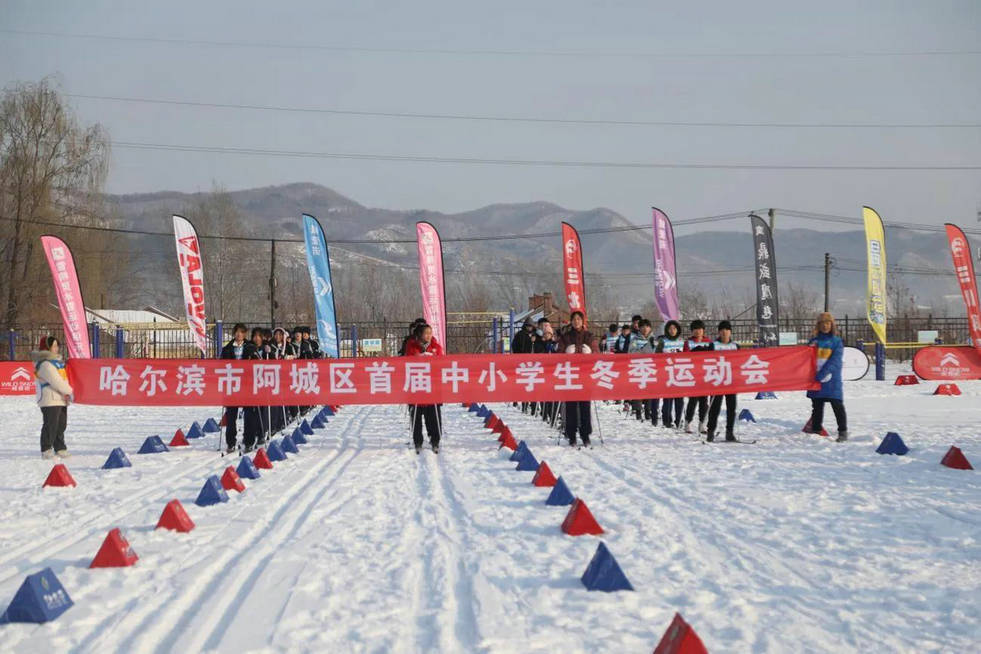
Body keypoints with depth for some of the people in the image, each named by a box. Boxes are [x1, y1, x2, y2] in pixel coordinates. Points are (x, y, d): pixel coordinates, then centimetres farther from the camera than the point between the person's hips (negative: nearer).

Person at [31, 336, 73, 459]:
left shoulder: (55, 360, 17)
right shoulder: (45, 364, -15)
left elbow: (63, 379, 14)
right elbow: (56, 381, -19)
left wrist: (66, 393, -2)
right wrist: (69, 391, -9)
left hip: (61, 399, 10)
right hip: (50, 400, -10)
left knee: (61, 425, 13)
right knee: (50, 425, -7)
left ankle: (60, 449, 20)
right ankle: (46, 450, -2)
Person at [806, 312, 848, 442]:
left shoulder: (837, 342, -1)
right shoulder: (813, 341, 9)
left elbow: (834, 361, -12)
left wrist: (822, 374, -21)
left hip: (832, 381, -3)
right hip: (815, 381, 4)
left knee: (837, 406, -6)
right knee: (817, 407, 11)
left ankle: (843, 432, -1)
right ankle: (816, 430, 19)